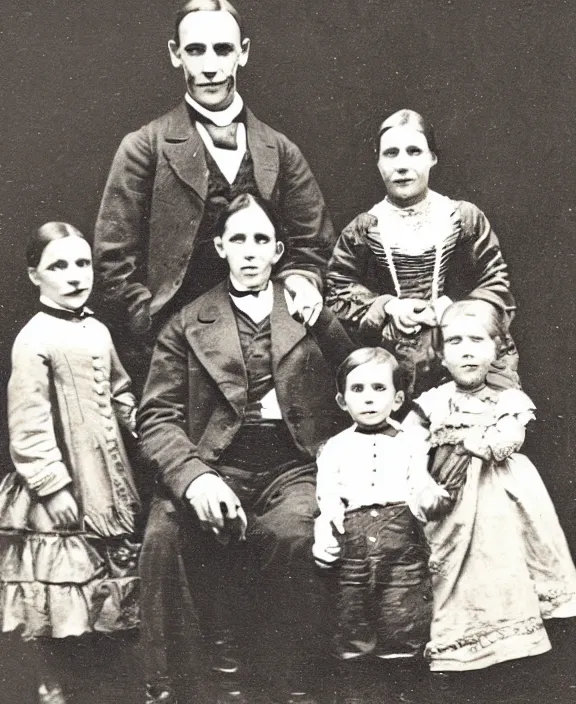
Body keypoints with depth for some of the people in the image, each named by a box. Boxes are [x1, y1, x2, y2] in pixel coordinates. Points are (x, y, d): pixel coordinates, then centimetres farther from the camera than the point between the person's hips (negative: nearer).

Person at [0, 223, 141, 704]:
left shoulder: (97, 331, 9)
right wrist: (53, 485, -20)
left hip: (108, 482, 8)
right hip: (63, 492, -7)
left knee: (112, 583, 17)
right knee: (55, 595, 2)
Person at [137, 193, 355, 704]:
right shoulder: (188, 324, 12)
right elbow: (158, 417, 2)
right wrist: (193, 477, -14)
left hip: (292, 465, 0)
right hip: (217, 465, 0)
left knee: (291, 531, -33)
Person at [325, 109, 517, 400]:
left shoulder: (465, 219, 6)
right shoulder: (362, 230, 8)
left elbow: (496, 287, 6)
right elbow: (338, 293, 9)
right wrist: (386, 307, -6)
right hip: (389, 363, 1)